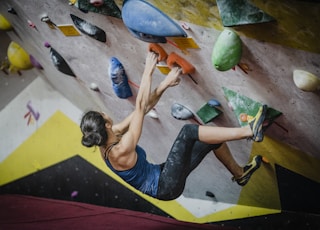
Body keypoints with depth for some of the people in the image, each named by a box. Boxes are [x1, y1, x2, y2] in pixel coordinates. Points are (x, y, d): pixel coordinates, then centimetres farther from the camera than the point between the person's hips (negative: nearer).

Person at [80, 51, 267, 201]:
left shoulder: (107, 141, -1)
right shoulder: (120, 150, -26)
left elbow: (143, 109, -2)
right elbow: (140, 107, -29)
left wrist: (165, 84, -6)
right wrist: (148, 72, -23)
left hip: (161, 178, 9)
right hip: (166, 186, -9)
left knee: (213, 139, 8)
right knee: (188, 131, -24)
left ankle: (240, 174, 30)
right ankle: (249, 131, -17)